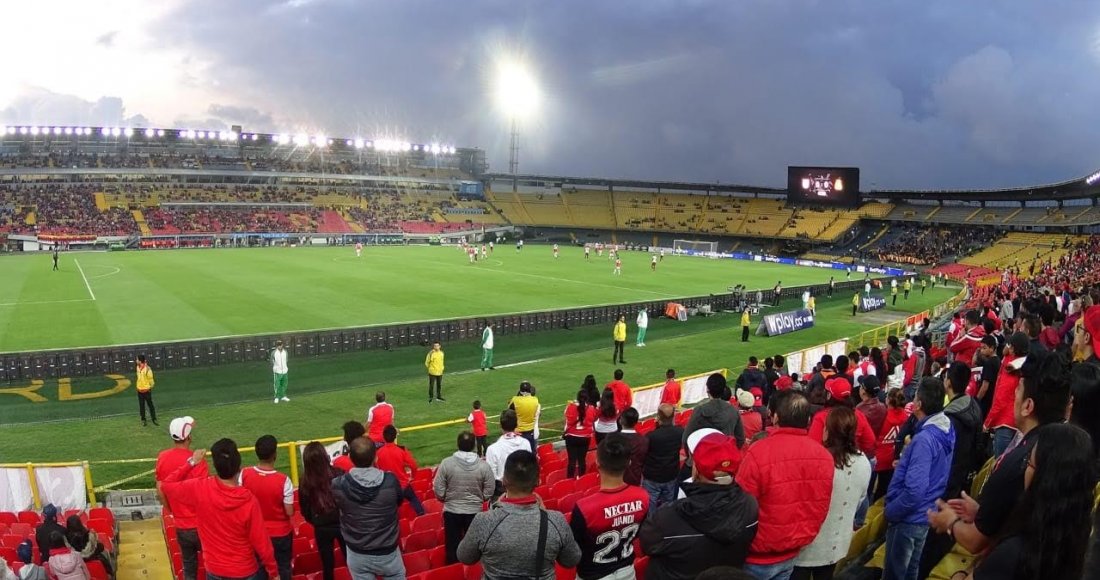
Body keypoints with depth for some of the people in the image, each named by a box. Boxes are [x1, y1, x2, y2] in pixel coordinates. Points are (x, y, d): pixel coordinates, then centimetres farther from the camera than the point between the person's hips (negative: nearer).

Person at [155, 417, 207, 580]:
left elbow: (160, 492, 4)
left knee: (188, 567, 18)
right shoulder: (196, 461, -21)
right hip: (200, 524, -5)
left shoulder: (162, 457, -4)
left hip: (181, 526, 5)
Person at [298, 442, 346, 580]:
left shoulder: (304, 482, -13)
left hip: (321, 529, 1)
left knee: (327, 565, 16)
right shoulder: (338, 474, -18)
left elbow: (305, 510, -1)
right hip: (342, 524, -1)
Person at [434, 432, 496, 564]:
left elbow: (439, 491, -11)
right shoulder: (483, 465, -14)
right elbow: (489, 493, -7)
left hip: (451, 511, 0)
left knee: (452, 546, 16)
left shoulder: (446, 463, -16)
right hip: (475, 511, 1)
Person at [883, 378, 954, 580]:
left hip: (909, 518, -9)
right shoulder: (946, 430, 0)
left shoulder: (924, 439, -28)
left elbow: (914, 491, -30)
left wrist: (889, 511, -17)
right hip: (924, 515, 9)